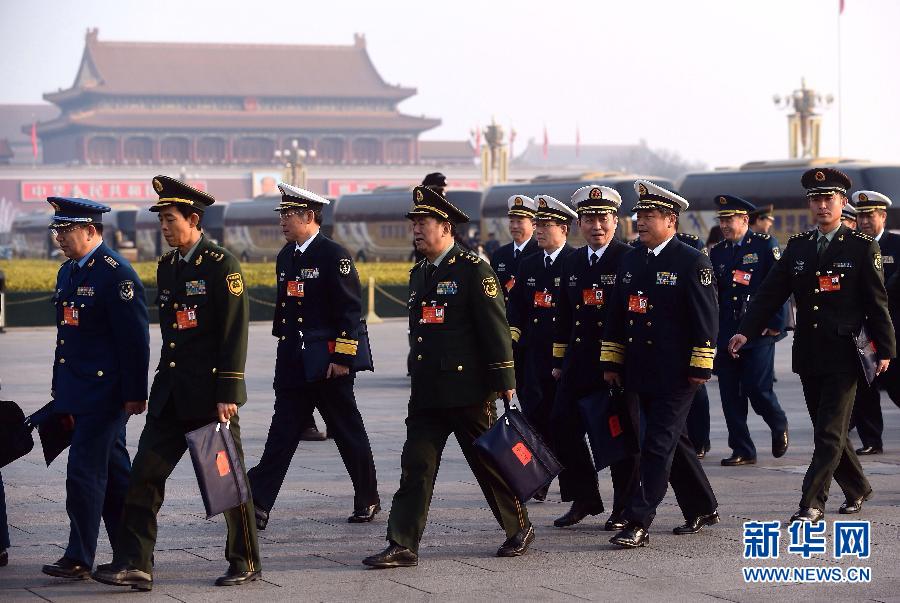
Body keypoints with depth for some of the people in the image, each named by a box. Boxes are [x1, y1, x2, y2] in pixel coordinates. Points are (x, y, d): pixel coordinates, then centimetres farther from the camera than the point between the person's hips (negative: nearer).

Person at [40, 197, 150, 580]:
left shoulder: (117, 274, -14)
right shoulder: (68, 272, 14)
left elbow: (135, 339, -16)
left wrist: (135, 394, -17)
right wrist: (60, 389, 18)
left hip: (104, 393, -9)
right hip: (79, 392, 9)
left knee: (85, 471, -9)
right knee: (112, 472, 14)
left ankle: (79, 559, -3)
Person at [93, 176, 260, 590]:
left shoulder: (221, 265, -10)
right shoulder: (167, 266, 13)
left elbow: (235, 333, -14)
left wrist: (227, 393, -17)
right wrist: (167, 382, 17)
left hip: (210, 394, -7)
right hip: (172, 393, 7)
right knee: (145, 473, -2)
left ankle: (245, 563, 16)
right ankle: (134, 565, -3)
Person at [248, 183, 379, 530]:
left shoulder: (334, 256, -10)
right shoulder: (285, 256, 13)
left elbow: (350, 309, -13)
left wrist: (342, 358, -17)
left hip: (328, 364, -7)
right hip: (292, 365, 7)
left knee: (349, 433, 6)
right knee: (281, 435, 0)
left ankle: (368, 500, 19)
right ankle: (258, 505, -6)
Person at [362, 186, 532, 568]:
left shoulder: (473, 270, -8)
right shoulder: (419, 274, 15)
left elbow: (495, 328, -11)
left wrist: (504, 383, -13)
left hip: (467, 391, -7)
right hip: (426, 392, 7)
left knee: (489, 463, 5)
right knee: (415, 467, -1)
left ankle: (519, 529, 22)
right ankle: (403, 546, -2)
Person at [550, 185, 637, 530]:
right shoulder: (571, 263, 12)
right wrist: (558, 361, 18)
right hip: (579, 364, 6)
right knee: (562, 427, 2)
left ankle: (625, 509, 13)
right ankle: (584, 499, 16)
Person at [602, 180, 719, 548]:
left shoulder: (693, 263, -8)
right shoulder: (631, 261, 11)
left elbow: (706, 319, -10)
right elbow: (616, 314, 15)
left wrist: (700, 367, -14)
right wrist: (611, 362, 13)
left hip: (676, 375, -7)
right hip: (640, 373, 7)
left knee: (658, 446, -9)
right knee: (673, 442, 16)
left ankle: (638, 524, -12)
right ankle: (703, 510, 30)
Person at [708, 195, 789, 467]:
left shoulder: (765, 245, -2)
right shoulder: (717, 252, 12)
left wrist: (775, 324, -10)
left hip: (759, 332, -5)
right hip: (726, 335, 5)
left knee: (757, 389, -9)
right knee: (730, 394, 2)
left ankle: (779, 426, 21)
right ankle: (742, 450, 10)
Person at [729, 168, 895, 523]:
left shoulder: (862, 248, -3)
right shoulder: (797, 247, 9)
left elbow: (877, 302, -2)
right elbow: (770, 293, 5)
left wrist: (885, 349, -4)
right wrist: (745, 332, -5)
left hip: (844, 356, -5)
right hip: (808, 356, 5)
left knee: (830, 433, -7)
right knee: (828, 430, 14)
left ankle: (812, 503, -8)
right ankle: (857, 489, 31)